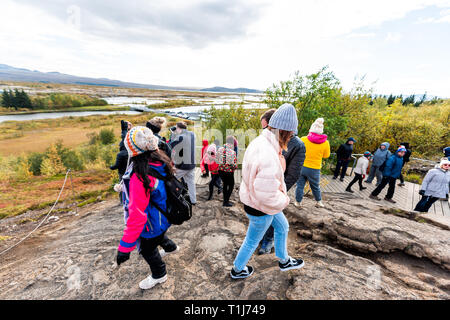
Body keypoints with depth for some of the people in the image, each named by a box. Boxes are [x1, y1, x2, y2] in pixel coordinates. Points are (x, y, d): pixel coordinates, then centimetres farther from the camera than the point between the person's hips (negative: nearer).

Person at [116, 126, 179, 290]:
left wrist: (125, 247, -27)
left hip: (152, 224, -7)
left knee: (147, 249, 22)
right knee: (158, 235, 37)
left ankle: (159, 275, 48)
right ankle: (170, 247, 66)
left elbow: (137, 216, -37)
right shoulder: (161, 162, -15)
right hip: (164, 215, 7)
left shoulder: (139, 177, -39)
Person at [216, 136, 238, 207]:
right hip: (229, 172, -5)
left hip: (221, 170, 5)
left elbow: (217, 160, 5)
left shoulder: (220, 149, -3)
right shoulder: (232, 152, -18)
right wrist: (235, 167, 4)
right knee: (231, 185, 14)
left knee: (225, 184, 22)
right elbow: (234, 164, -17)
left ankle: (225, 200, 30)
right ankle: (226, 202, 13)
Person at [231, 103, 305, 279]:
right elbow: (267, 195, -35)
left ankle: (284, 261, 55)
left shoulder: (260, 140, -5)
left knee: (282, 227, 29)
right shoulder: (268, 156, -37)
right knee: (252, 241, 17)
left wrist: (282, 192, 1)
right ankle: (237, 270, 46)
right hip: (259, 208, -9)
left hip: (253, 198, 9)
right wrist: (284, 200, -15)